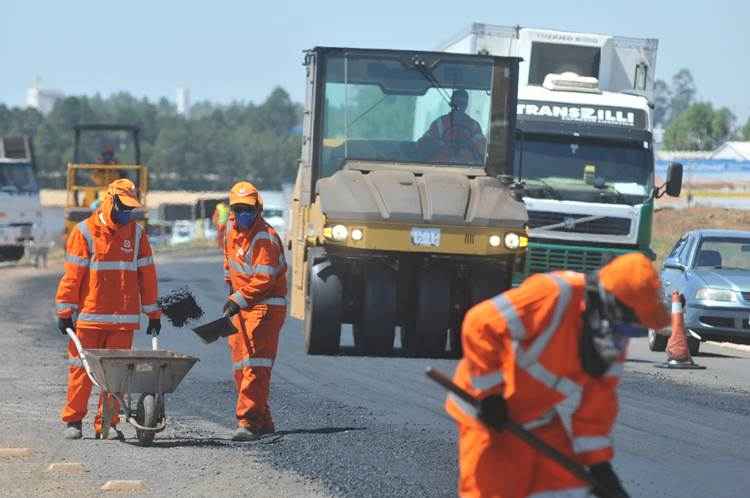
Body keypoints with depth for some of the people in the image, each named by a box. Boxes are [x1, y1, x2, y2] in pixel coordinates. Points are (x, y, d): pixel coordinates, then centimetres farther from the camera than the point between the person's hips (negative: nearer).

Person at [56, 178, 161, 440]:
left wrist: (153, 313, 11)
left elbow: (147, 275, 12)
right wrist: (65, 311, -5)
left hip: (123, 319, 3)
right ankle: (73, 421, 10)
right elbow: (72, 275, -2)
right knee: (82, 370, 1)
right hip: (89, 317, -3)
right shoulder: (85, 232, -1)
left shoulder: (137, 233, 9)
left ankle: (107, 424, 9)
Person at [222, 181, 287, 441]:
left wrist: (238, 300, -26)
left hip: (265, 306, -9)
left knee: (255, 365, -17)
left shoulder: (265, 238, -18)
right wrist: (229, 282, 24)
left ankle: (248, 421, -22)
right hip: (241, 307, 9)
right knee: (241, 367, 12)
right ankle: (263, 421, 20)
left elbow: (263, 279, -23)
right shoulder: (232, 227, 10)